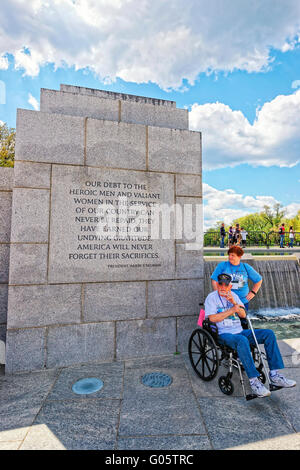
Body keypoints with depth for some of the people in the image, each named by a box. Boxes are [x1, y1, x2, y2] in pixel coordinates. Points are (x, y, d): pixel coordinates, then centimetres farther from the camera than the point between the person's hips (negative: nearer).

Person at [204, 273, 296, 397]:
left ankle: (274, 375, -9)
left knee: (269, 333, -10)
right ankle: (254, 381, -29)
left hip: (239, 331, 6)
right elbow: (213, 318, -14)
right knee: (242, 340, -38)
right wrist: (232, 310, -10)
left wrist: (234, 303, -11)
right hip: (223, 334, -6)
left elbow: (243, 315, 7)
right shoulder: (211, 297, -3)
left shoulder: (233, 295, 14)